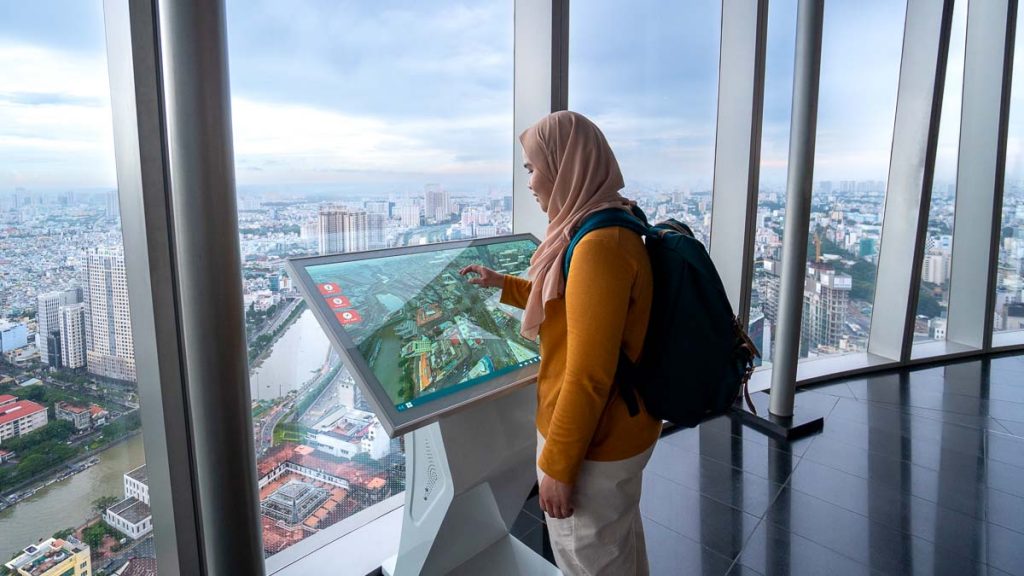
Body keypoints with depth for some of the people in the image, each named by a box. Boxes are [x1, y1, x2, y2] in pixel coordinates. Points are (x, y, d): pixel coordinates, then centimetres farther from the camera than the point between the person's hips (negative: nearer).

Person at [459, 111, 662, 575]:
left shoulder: (600, 246, -28)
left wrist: (557, 465, -19)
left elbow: (589, 375, -28)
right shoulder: (609, 228, 5)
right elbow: (569, 305, 20)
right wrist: (502, 284, 23)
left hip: (593, 443, -9)